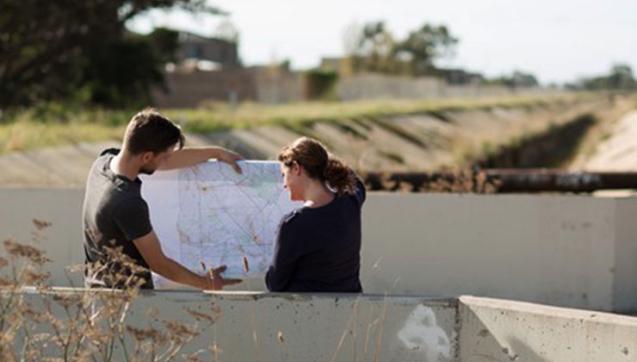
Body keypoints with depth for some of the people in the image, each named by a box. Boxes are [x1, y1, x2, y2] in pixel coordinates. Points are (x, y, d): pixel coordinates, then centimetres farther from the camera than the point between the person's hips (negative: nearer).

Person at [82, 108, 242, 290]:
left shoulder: (104, 161, -5)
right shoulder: (129, 203, -28)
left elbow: (170, 161, 10)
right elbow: (158, 264, -18)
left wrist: (217, 152, 17)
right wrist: (206, 283, -5)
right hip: (127, 295, -9)